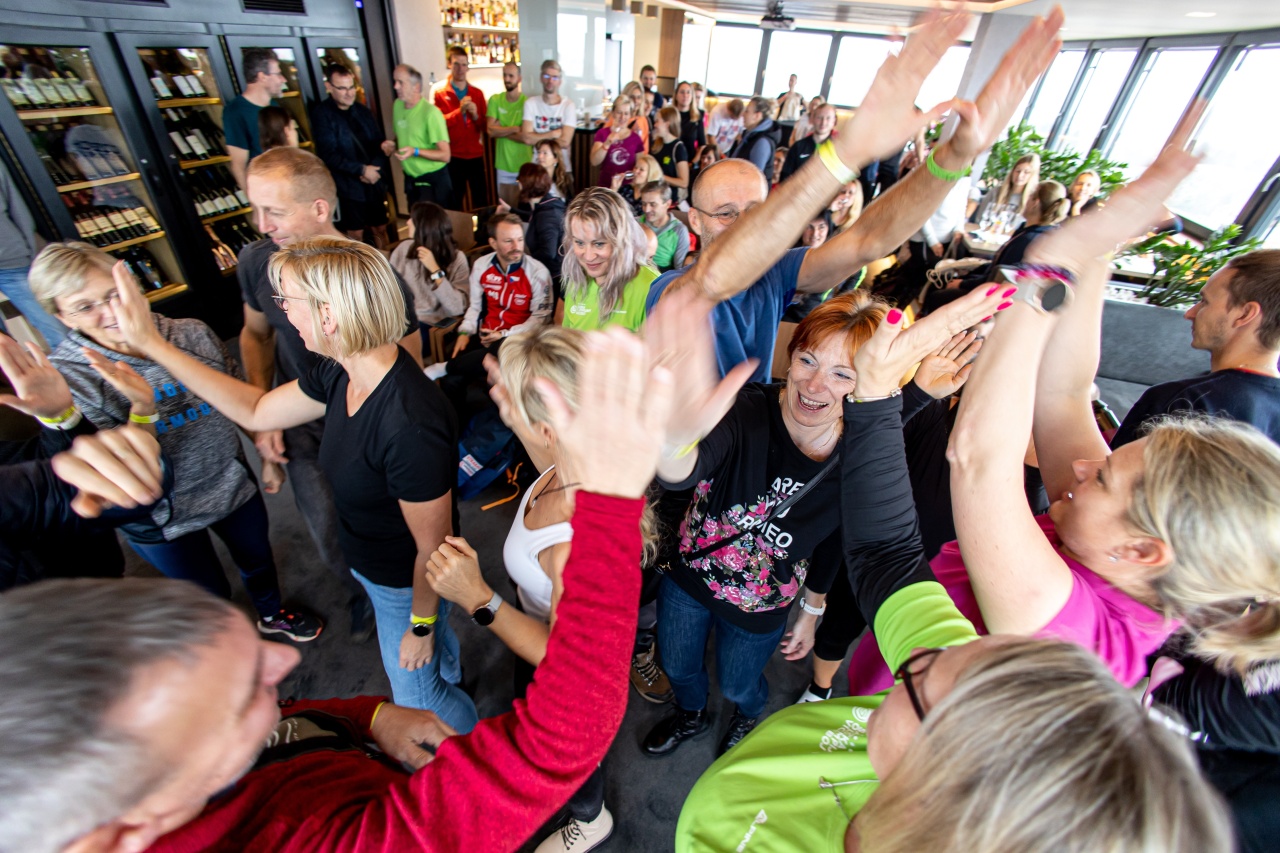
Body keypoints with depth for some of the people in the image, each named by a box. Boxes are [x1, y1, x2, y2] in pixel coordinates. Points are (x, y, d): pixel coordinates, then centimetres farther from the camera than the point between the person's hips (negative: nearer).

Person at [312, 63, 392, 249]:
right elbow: (328, 155, -14)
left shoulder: (362, 110, 9)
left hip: (374, 182, 5)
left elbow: (380, 143, 8)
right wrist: (361, 169, -18)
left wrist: (375, 168, -10)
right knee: (355, 234, 2)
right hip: (348, 186, -4)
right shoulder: (322, 114, -7)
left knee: (380, 229, 12)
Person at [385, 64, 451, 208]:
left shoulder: (431, 112, -17)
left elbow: (445, 155, -20)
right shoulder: (397, 105, 4)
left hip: (433, 181, -7)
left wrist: (415, 151, -30)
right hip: (410, 180, 7)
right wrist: (393, 145, -3)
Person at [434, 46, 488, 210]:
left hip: (476, 155, 3)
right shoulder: (439, 92, -1)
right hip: (453, 157, -3)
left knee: (482, 199, 8)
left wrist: (476, 116, -14)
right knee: (454, 202, 5)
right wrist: (460, 111, -22)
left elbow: (485, 125, 8)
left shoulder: (477, 93, 9)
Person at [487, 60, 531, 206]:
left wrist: (501, 130, -8)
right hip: (503, 164, 3)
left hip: (524, 165, -3)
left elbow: (527, 138, -16)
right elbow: (491, 130, -6)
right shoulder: (495, 100, 3)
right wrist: (514, 129, -14)